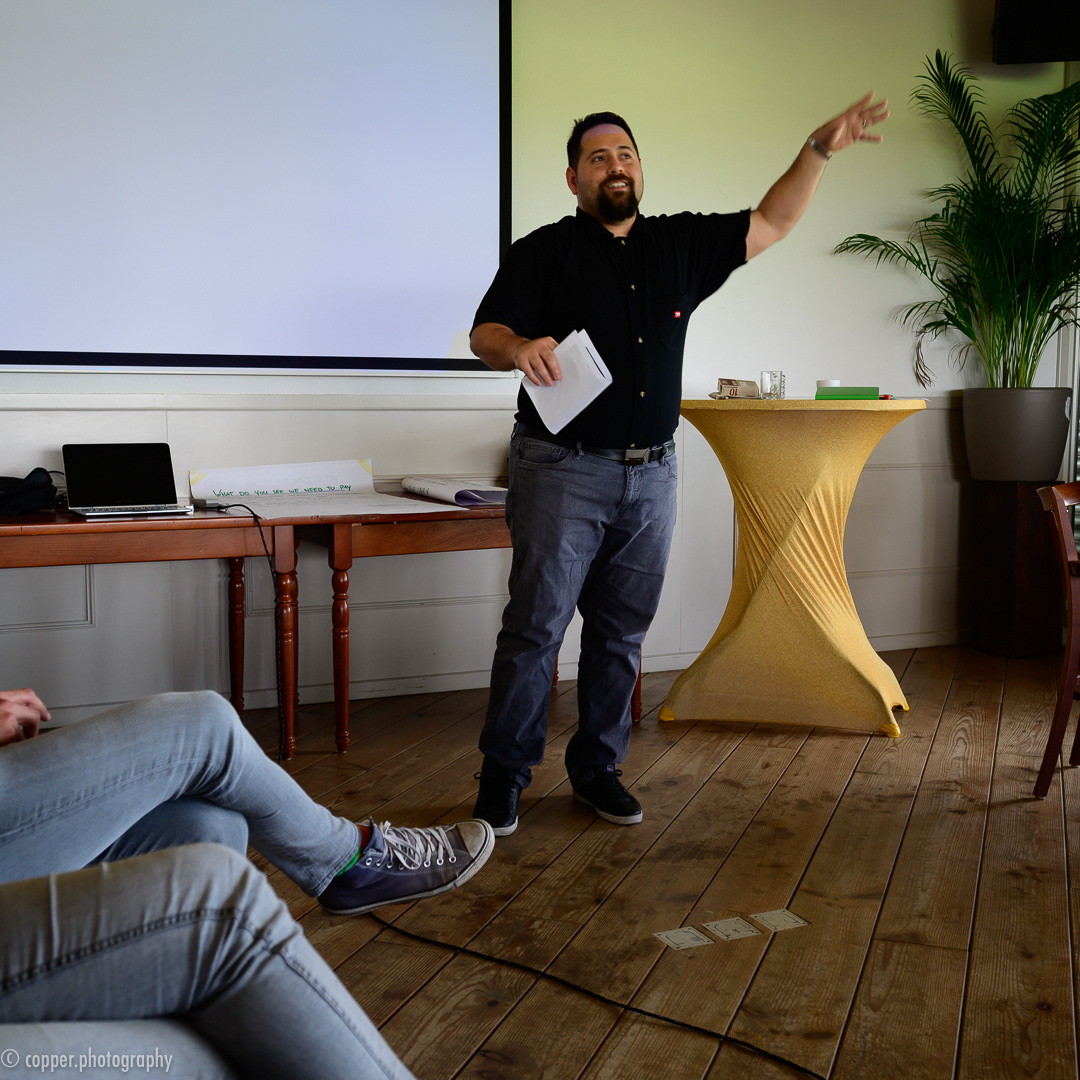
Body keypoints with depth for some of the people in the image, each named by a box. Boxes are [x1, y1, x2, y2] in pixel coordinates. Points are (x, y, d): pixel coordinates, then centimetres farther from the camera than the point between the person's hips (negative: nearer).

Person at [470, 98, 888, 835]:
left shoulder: (681, 244, 13)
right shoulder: (544, 251, 0)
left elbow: (769, 224, 18)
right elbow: (485, 333, -6)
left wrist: (819, 150, 9)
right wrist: (519, 347, -29)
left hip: (651, 475, 5)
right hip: (563, 470, -4)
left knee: (622, 633, 10)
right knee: (536, 625, -4)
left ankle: (597, 768, 23)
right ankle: (503, 776, 8)